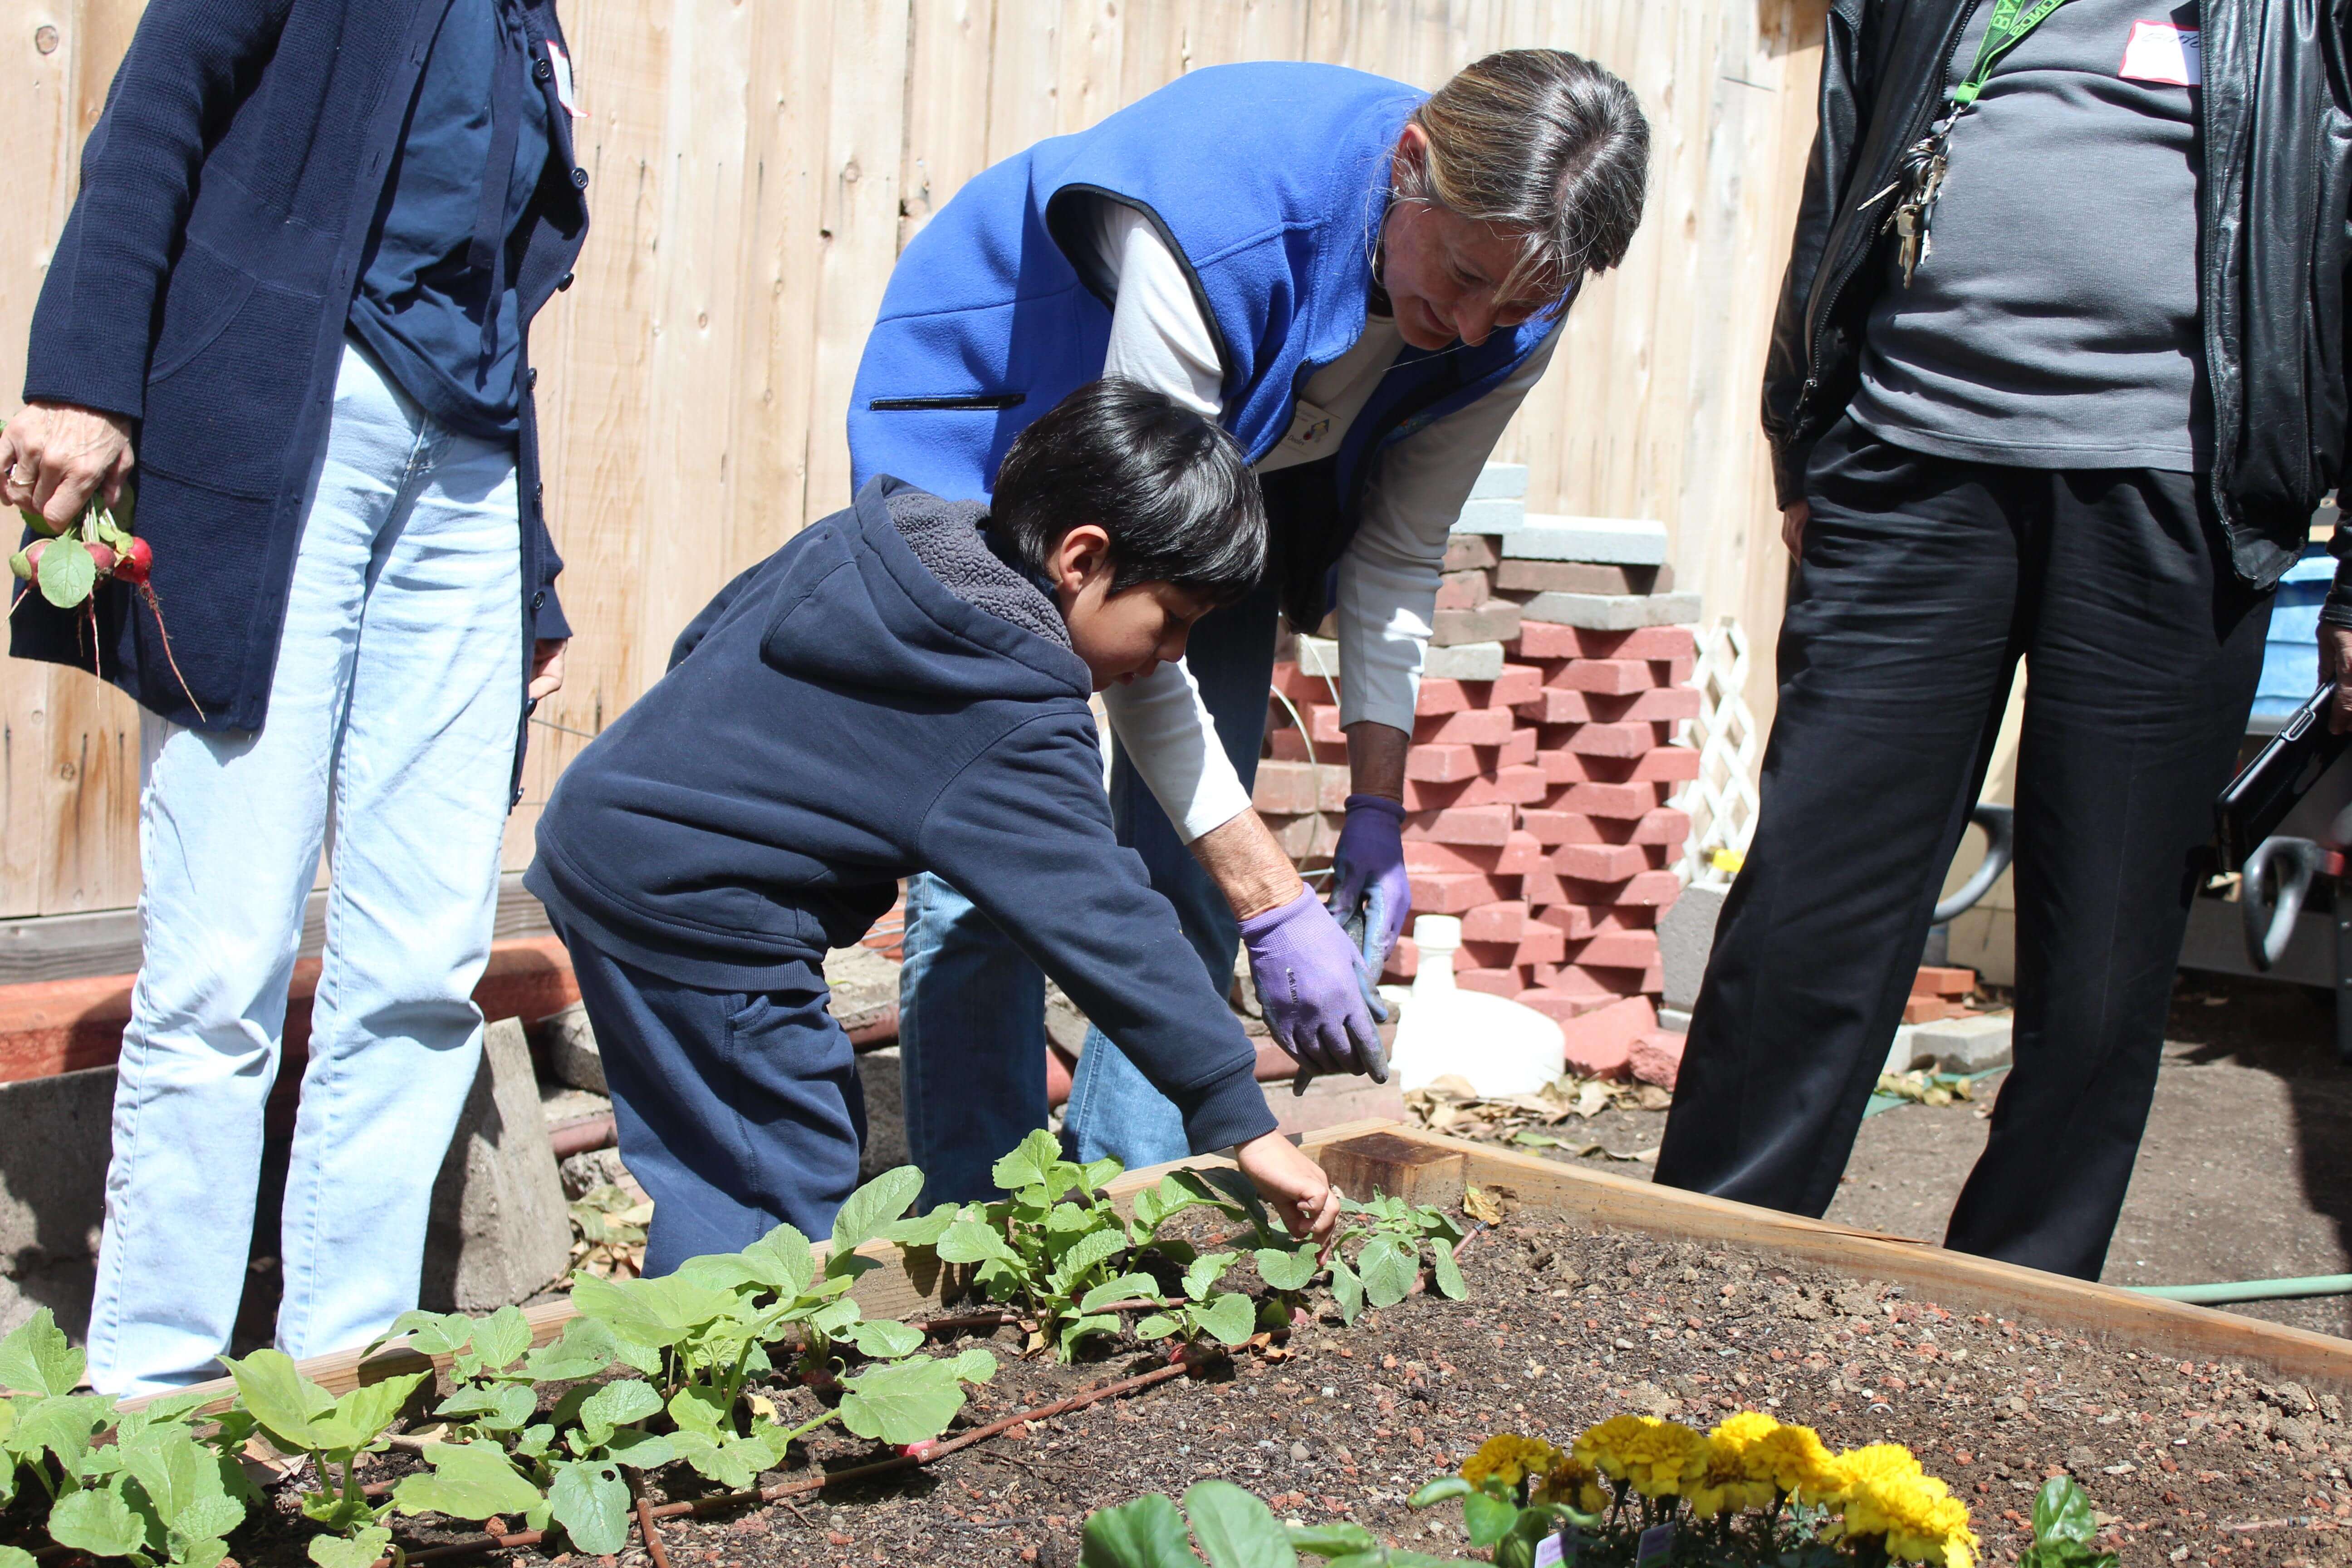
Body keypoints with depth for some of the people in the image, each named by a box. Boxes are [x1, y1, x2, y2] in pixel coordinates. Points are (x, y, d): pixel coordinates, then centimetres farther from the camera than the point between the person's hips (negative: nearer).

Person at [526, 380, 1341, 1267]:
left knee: (701, 1163, 17)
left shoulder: (863, 540, 6)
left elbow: (705, 640, 18)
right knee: (796, 1190, -3)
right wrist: (1237, 1119, -17)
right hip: (697, 925, -10)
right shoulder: (1016, 732, -19)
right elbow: (1107, 930, -20)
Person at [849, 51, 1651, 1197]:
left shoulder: (1512, 313, -22)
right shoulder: (1218, 224, -41)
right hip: (987, 413, -5)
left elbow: (1399, 549, -7)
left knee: (1188, 878, 0)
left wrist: (1377, 801, -14)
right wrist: (1273, 907, -39)